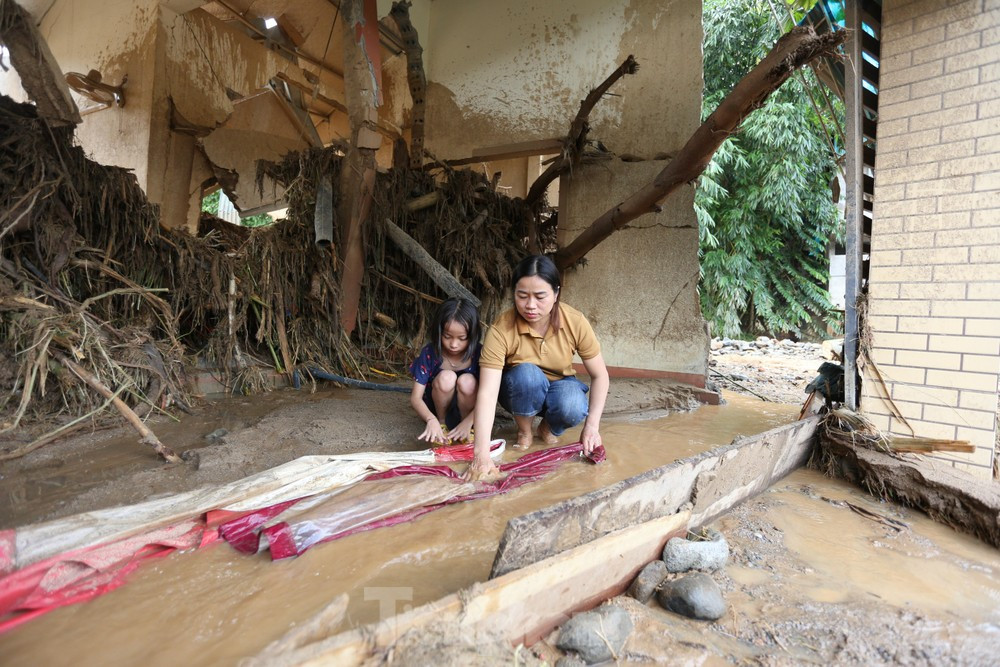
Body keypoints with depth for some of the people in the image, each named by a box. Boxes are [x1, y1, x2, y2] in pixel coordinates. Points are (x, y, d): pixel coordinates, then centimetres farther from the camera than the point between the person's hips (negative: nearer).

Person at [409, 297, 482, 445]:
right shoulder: (429, 353, -19)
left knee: (467, 382, -32)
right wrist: (431, 420, -39)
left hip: (468, 412, 1)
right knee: (446, 377, -31)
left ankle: (469, 429, -7)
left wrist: (468, 422, -31)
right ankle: (442, 423, -6)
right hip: (438, 407, 0)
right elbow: (416, 398, -20)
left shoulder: (479, 354, -18)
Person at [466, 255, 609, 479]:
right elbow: (487, 393, -36)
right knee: (527, 373, -35)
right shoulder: (501, 329, -30)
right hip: (519, 390, -1)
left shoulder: (575, 322, -24)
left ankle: (548, 428, 3)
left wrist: (592, 425, -24)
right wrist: (482, 454, -45)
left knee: (573, 408, -33)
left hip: (559, 386, 1)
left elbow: (599, 376, -13)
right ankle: (524, 431, -7)